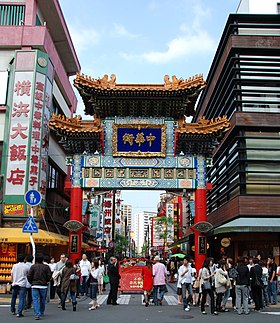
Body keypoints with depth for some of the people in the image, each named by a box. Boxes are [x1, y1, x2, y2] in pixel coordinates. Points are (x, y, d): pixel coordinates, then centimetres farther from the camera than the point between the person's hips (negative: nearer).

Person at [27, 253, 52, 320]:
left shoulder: (33, 266, -3)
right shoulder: (46, 267, -3)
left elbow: (29, 276, -4)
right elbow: (49, 276, -5)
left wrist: (31, 282, 12)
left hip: (34, 285, -1)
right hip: (43, 286, 1)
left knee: (35, 300, -1)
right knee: (42, 300, 16)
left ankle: (37, 314, -11)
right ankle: (41, 313, 30)